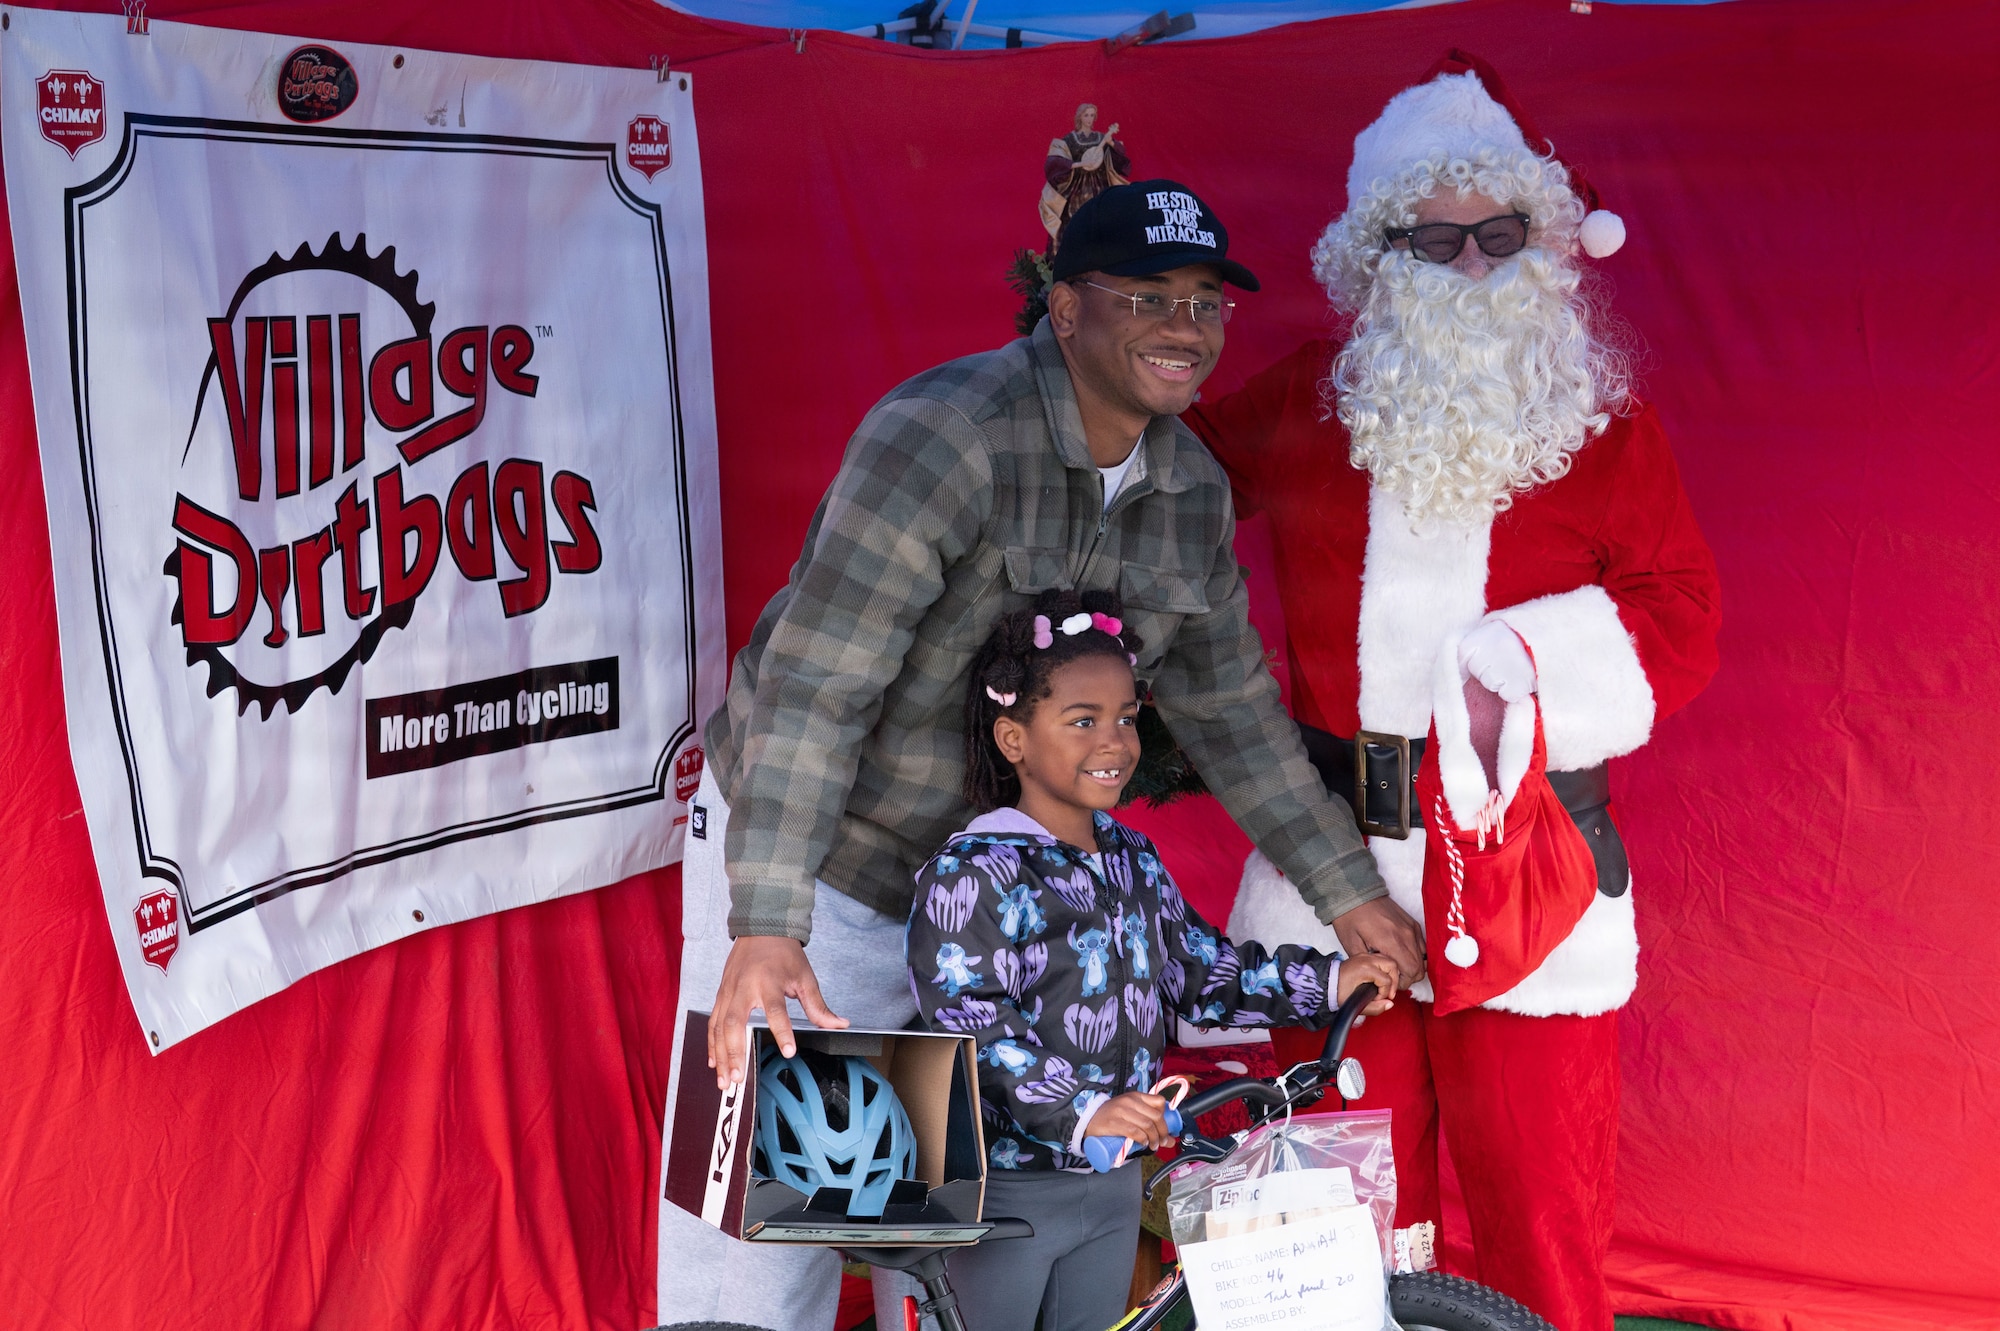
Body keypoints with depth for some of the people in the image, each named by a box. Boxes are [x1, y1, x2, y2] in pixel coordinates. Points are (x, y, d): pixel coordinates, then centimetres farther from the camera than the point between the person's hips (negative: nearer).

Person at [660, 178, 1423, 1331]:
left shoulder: (1193, 492, 0)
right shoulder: (947, 433, -23)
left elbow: (1232, 708, 11)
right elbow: (815, 684, -29)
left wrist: (1349, 892, 11)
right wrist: (765, 926, -36)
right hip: (815, 848, -6)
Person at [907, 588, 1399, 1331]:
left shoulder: (1132, 859, 8)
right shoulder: (975, 873, -19)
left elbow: (1198, 969, 15)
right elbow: (969, 1025, -26)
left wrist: (1326, 983, 8)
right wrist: (1080, 1112, -35)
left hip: (1114, 1184, 7)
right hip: (1010, 1187, -7)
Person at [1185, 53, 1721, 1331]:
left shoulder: (1604, 422, 4)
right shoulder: (1308, 402, 8)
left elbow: (1682, 613, -1)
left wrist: (1520, 667, -16)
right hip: (1334, 846, 2)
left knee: (1541, 1190, 1)